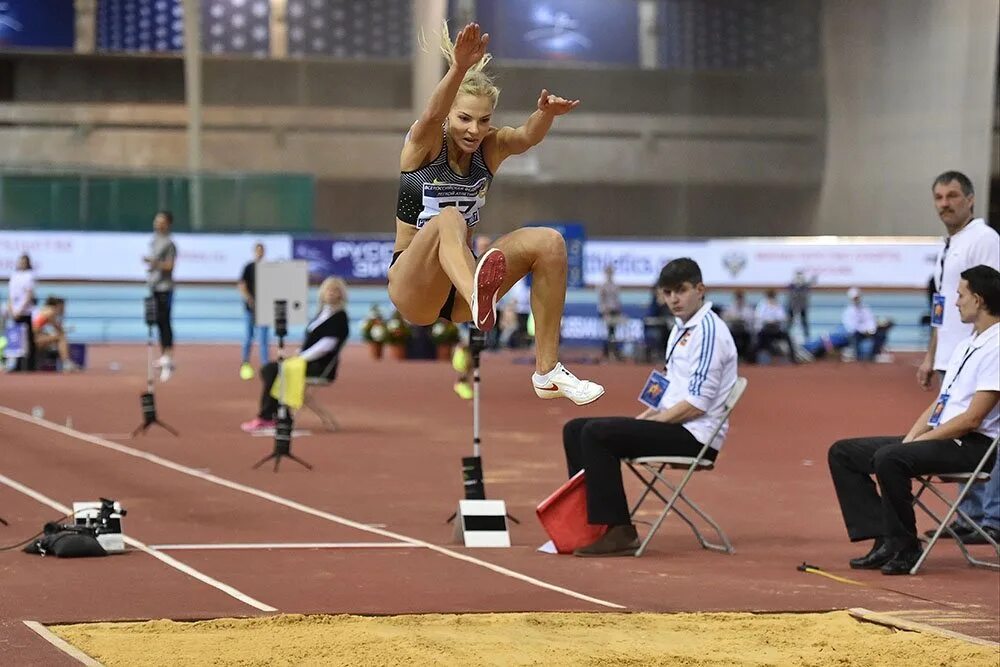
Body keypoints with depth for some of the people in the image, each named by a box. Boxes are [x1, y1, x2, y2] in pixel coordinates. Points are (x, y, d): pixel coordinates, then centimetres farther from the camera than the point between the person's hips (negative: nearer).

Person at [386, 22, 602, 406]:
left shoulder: (489, 149, 2)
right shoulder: (424, 144, -8)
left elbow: (526, 137, -20)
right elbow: (432, 117, -32)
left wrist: (546, 113, -44)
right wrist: (459, 70, -52)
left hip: (460, 281, 5)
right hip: (411, 286, -5)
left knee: (548, 242, -14)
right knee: (449, 218, -33)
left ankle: (547, 372, -15)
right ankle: (480, 295, -69)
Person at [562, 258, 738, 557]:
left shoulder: (708, 331, -13)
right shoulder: (682, 329, 18)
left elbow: (696, 405, -19)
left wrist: (651, 421, -13)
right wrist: (641, 419, 8)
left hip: (696, 436, -10)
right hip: (673, 425, 10)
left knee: (597, 433, -23)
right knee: (575, 429, 7)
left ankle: (618, 532, -22)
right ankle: (587, 519, 3)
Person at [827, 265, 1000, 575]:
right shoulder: (967, 345, 18)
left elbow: (972, 419, -19)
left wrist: (918, 442, -15)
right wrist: (908, 439, 3)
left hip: (972, 444, -10)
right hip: (939, 439, 10)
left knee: (889, 458, -33)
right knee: (843, 452, 3)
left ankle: (904, 547, -16)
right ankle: (884, 540, -6)